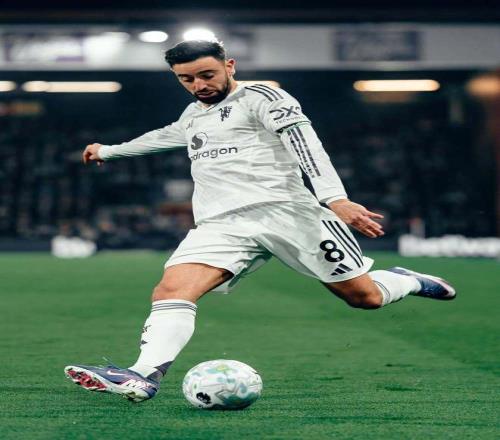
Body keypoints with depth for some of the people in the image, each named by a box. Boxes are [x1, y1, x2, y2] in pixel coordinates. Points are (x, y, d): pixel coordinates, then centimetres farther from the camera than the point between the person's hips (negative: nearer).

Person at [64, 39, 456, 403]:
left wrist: (336, 199, -27)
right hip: (221, 223, 5)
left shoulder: (261, 98, 2)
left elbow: (305, 143, -12)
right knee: (172, 290, -24)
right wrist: (109, 152, 60)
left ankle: (404, 282, 30)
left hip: (285, 209, -5)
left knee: (364, 296, -3)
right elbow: (165, 137, 48)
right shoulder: (194, 113, 25)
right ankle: (144, 376, -42)